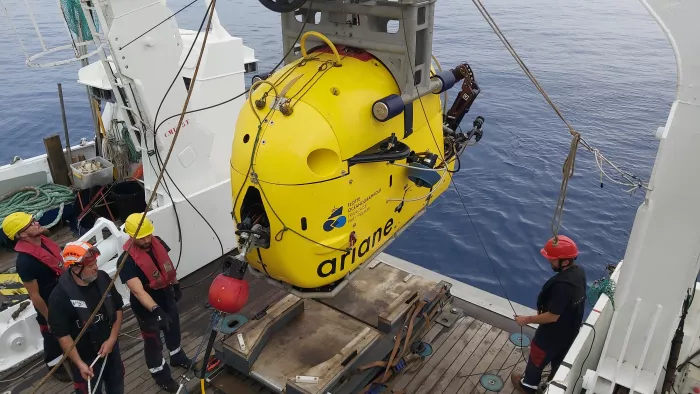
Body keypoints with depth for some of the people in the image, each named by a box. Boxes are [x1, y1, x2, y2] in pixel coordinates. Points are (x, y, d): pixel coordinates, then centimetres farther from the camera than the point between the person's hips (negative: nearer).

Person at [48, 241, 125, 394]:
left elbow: (118, 309, 1)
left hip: (111, 349, 5)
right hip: (85, 358, -5)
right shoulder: (60, 296, -24)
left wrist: (112, 339, -8)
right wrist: (80, 364, -16)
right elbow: (63, 334, -18)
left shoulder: (103, 278, -10)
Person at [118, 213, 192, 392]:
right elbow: (138, 291, -38)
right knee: (153, 342, 15)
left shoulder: (157, 242, -12)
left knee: (173, 329, 28)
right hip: (147, 308, -6)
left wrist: (176, 286, 16)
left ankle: (177, 357, 57)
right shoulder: (127, 261, -31)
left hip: (167, 299, 7)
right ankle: (161, 375, 39)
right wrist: (156, 310, -47)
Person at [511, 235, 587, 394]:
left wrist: (527, 319, -18)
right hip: (570, 330, 7)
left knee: (537, 358, 19)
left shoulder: (562, 285, -39)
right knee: (559, 359, 30)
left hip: (554, 333, -7)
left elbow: (552, 316, -30)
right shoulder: (579, 271, -11)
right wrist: (545, 308, 13)